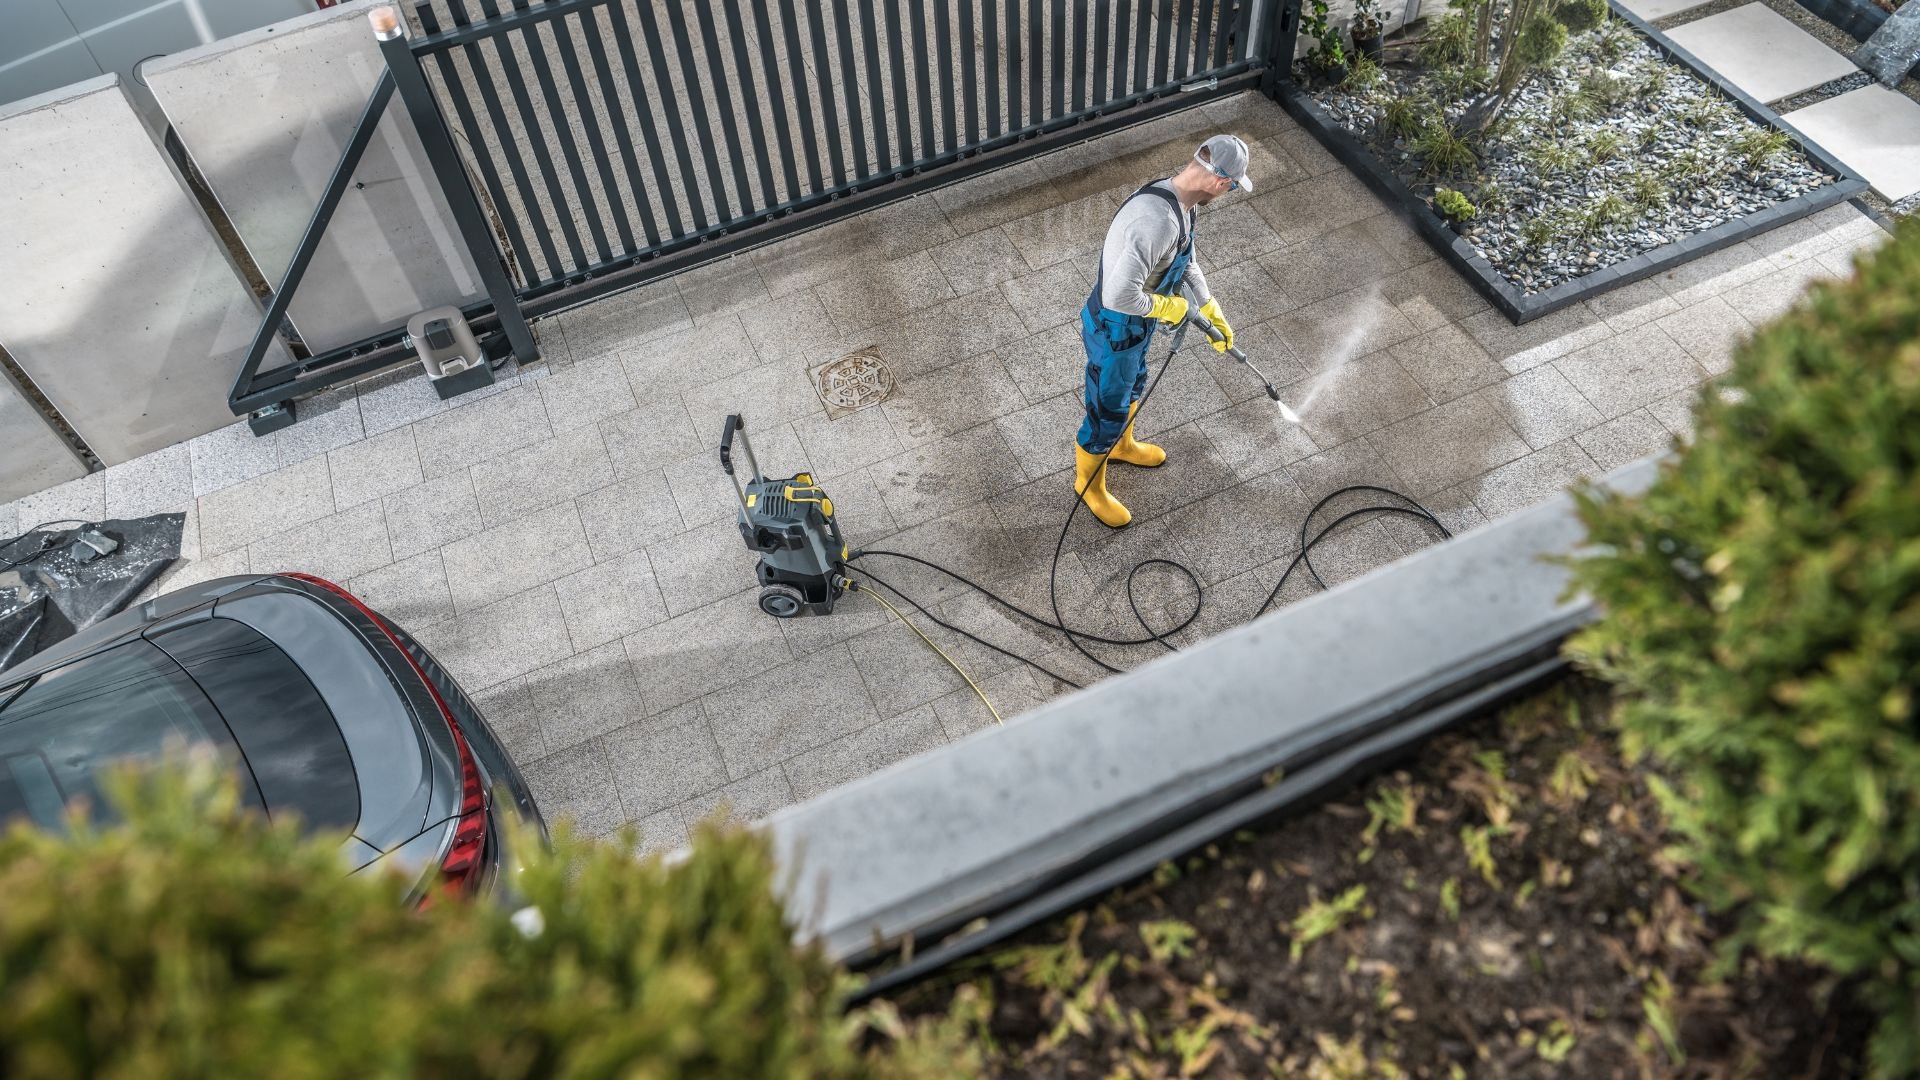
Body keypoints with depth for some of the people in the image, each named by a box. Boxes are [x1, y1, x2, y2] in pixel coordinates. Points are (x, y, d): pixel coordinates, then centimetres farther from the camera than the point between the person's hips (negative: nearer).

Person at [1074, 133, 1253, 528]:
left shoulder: (1179, 202, -6)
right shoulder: (1157, 220, -38)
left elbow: (1185, 260, 13)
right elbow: (1119, 296, -42)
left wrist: (1210, 309, 13)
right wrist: (1165, 307, -24)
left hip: (1136, 324, 9)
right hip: (1113, 331, -9)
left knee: (1132, 387, 33)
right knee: (1107, 413, 13)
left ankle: (1121, 445, 61)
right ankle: (1089, 481, 38)